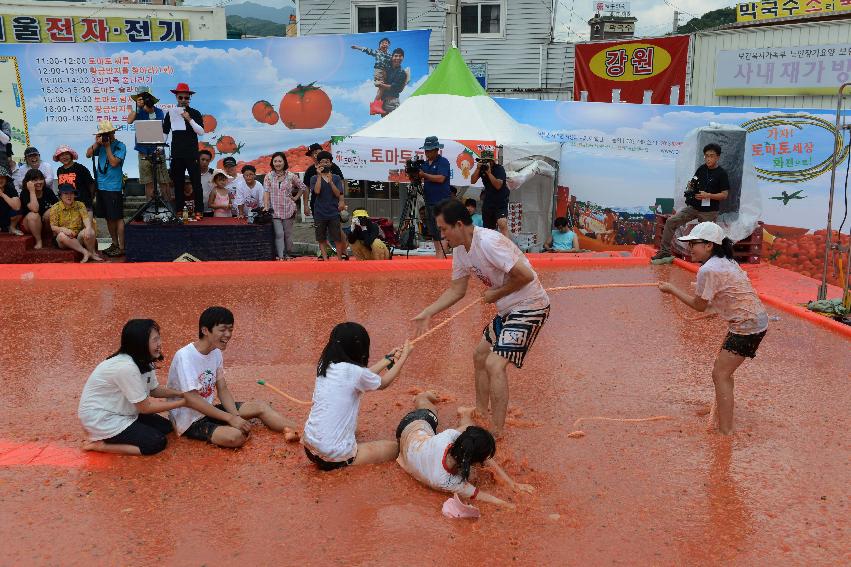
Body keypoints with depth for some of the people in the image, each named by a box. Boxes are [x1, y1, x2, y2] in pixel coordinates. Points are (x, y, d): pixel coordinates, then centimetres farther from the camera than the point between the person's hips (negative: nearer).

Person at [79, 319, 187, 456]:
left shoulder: (144, 361, -6)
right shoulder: (126, 367, -32)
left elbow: (154, 389, 9)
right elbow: (145, 408, -23)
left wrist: (182, 394, -7)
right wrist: (182, 402, -18)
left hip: (121, 412, 9)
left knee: (165, 426, 5)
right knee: (157, 443, -12)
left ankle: (114, 438, 8)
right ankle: (100, 444, -5)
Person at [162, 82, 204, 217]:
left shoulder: (195, 113, 1)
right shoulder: (170, 113, 9)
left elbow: (201, 132, -9)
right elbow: (164, 131, 9)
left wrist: (189, 119, -17)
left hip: (192, 154, -3)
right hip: (176, 154, 3)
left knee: (196, 183, -3)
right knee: (177, 183, 7)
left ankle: (198, 211, 1)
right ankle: (179, 211, 14)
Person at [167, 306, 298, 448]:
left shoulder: (216, 352, 1)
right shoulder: (185, 356, -24)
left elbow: (222, 389, 3)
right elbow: (191, 400, -27)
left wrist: (236, 416, -14)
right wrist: (230, 418, -26)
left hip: (208, 410, 8)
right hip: (189, 420, -8)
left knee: (260, 406, 0)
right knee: (235, 436, -30)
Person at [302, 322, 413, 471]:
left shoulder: (325, 365, 1)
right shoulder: (353, 372, -17)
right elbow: (383, 383, 5)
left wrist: (388, 359, 27)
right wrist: (404, 356, 18)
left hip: (309, 447, 8)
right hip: (334, 457, -8)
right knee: (393, 447, 11)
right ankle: (341, 466, 0)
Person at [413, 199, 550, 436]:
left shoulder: (487, 241, -26)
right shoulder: (460, 250, 3)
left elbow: (526, 275, -26)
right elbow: (456, 290, 14)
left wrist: (495, 294, -14)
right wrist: (427, 314, 8)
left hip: (530, 307, -10)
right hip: (507, 310, 10)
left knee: (494, 364, -18)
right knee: (480, 356, 19)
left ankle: (497, 434, -10)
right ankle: (481, 414, 35)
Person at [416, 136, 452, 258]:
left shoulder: (443, 162, -6)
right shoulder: (425, 164, 16)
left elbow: (440, 178, -18)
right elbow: (421, 180, 14)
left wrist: (424, 175, -16)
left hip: (441, 202, -8)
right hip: (429, 202, 8)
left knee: (441, 232, -10)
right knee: (433, 232, 10)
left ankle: (442, 257, -12)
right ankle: (437, 254, 16)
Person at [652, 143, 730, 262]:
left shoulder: (721, 173, -7)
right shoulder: (701, 169, 8)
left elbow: (724, 195, -9)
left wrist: (708, 195, -22)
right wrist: (691, 186, -4)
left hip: (709, 212, -5)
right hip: (693, 207, 5)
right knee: (671, 221, -6)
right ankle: (665, 252, -2)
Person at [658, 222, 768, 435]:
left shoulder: (707, 270, -19)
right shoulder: (724, 262, 11)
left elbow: (699, 305, -7)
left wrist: (672, 289, -1)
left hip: (747, 326, -10)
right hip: (757, 320, 10)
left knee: (720, 375, -6)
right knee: (723, 370, 19)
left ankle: (725, 432, -3)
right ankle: (720, 421, 30)